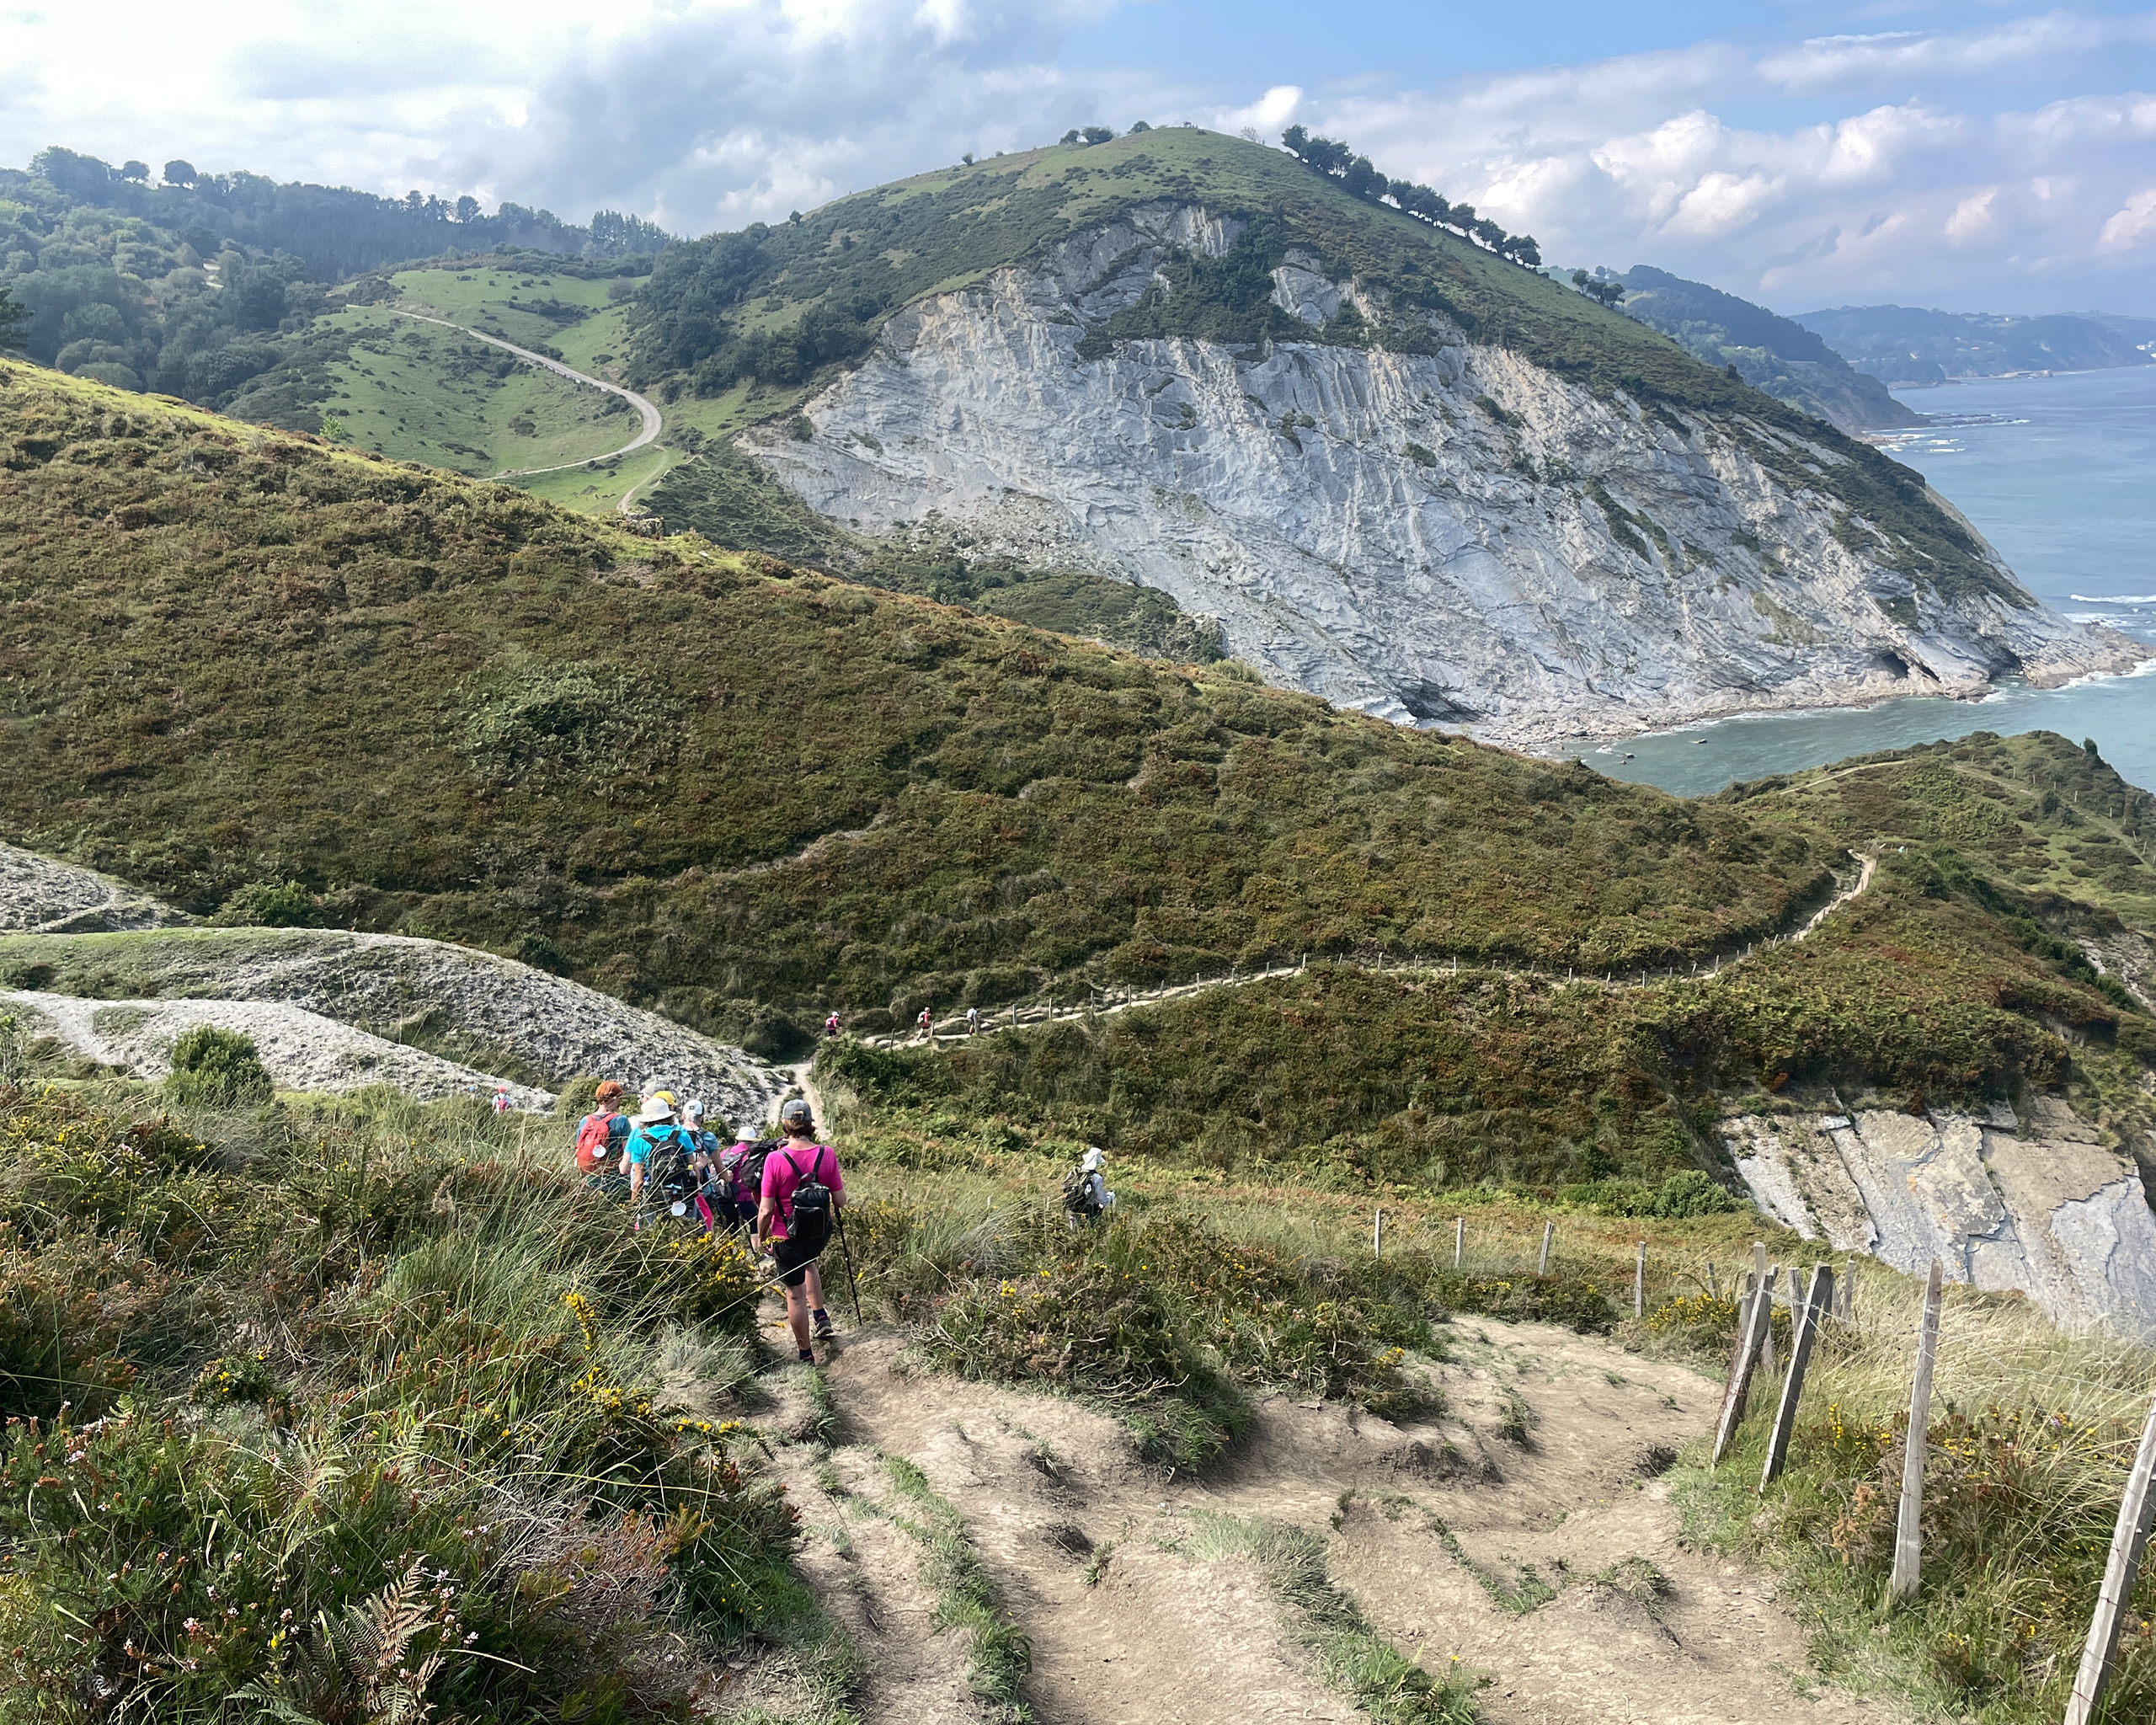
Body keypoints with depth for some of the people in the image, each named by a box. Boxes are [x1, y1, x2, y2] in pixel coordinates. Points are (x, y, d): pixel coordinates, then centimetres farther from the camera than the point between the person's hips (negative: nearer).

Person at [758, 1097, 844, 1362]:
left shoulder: (775, 1159, -21)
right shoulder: (827, 1154, -13)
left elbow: (766, 1210, -16)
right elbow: (840, 1200, -6)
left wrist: (761, 1236, 2)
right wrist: (839, 1182, 15)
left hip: (787, 1238, -3)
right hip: (820, 1234, 4)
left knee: (795, 1294, 12)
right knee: (808, 1262, 36)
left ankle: (806, 1355, 23)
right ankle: (821, 1319, 27)